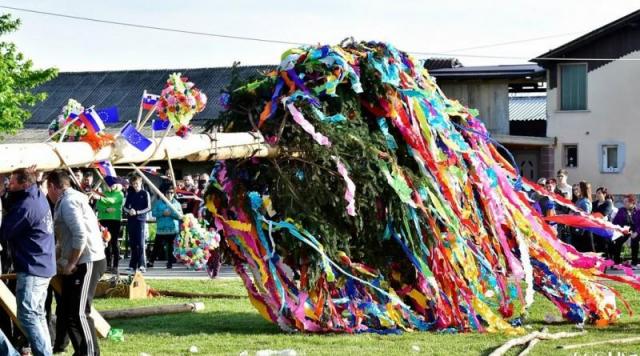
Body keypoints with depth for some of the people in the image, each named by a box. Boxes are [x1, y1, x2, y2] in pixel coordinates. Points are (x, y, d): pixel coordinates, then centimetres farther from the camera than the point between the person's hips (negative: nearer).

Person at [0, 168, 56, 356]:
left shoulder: (25, 206, -22)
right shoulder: (38, 196, 8)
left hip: (31, 269, -10)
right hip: (44, 265, 10)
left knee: (27, 315, -8)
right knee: (37, 314, 15)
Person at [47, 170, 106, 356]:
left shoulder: (68, 202, -14)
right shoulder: (69, 200, 18)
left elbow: (80, 236, -23)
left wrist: (71, 263, -16)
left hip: (86, 263, -10)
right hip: (78, 263, 10)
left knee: (79, 313, -10)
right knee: (69, 311, 12)